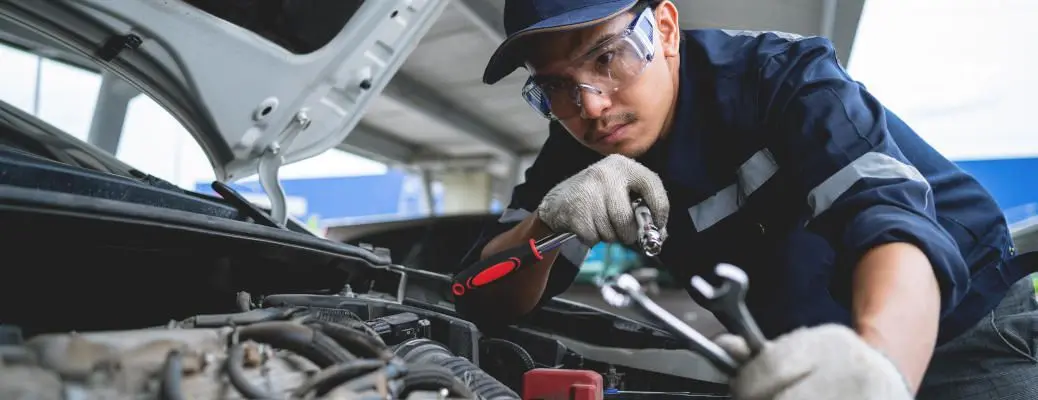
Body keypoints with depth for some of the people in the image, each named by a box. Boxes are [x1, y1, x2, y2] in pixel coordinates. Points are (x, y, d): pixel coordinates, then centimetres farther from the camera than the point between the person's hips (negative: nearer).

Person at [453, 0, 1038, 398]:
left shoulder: (780, 74, -19)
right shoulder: (579, 153, -8)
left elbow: (891, 216, -33)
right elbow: (484, 302, -10)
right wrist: (546, 222, -30)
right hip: (799, 346, 4)